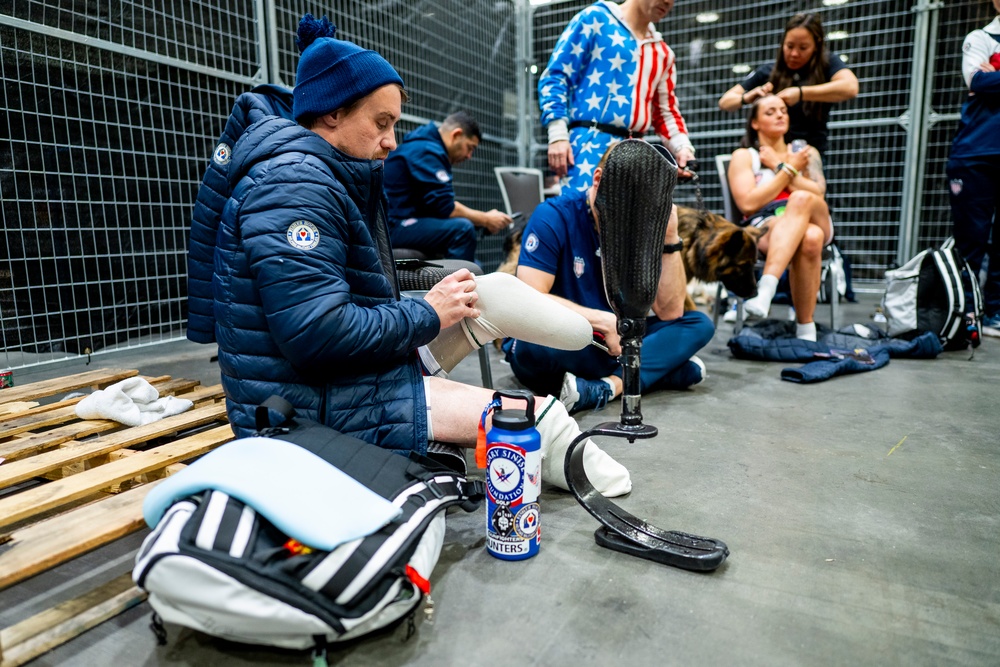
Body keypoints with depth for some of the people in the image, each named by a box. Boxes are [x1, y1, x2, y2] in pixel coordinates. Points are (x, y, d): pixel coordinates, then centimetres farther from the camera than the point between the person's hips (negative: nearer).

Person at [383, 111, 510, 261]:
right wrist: (486, 220, -8)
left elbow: (444, 203, 17)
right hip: (394, 226, -11)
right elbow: (445, 208, -19)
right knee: (462, 228, -26)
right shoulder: (427, 151, -14)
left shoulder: (429, 147, 17)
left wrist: (484, 218, 7)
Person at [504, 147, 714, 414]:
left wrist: (670, 238, -17)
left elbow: (670, 312, -8)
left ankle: (607, 387, -29)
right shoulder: (553, 217, -14)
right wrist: (604, 321, -22)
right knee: (530, 346, -38)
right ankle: (659, 365, -23)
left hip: (613, 342, 5)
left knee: (700, 324, -8)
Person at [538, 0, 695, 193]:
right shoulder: (596, 18, 5)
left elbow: (666, 112, 24)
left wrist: (682, 146, 4)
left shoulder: (663, 54, 21)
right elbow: (555, 76, -1)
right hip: (591, 143, -6)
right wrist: (558, 133, -13)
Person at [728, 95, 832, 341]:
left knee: (801, 199, -36)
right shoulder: (743, 156, 15)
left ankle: (765, 288, -48)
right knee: (809, 239, -38)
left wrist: (779, 165, 4)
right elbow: (748, 204, -4)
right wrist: (790, 169, 1)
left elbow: (817, 194, 5)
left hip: (814, 221, 2)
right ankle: (805, 326, -38)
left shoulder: (806, 152, 25)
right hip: (764, 228, -2)